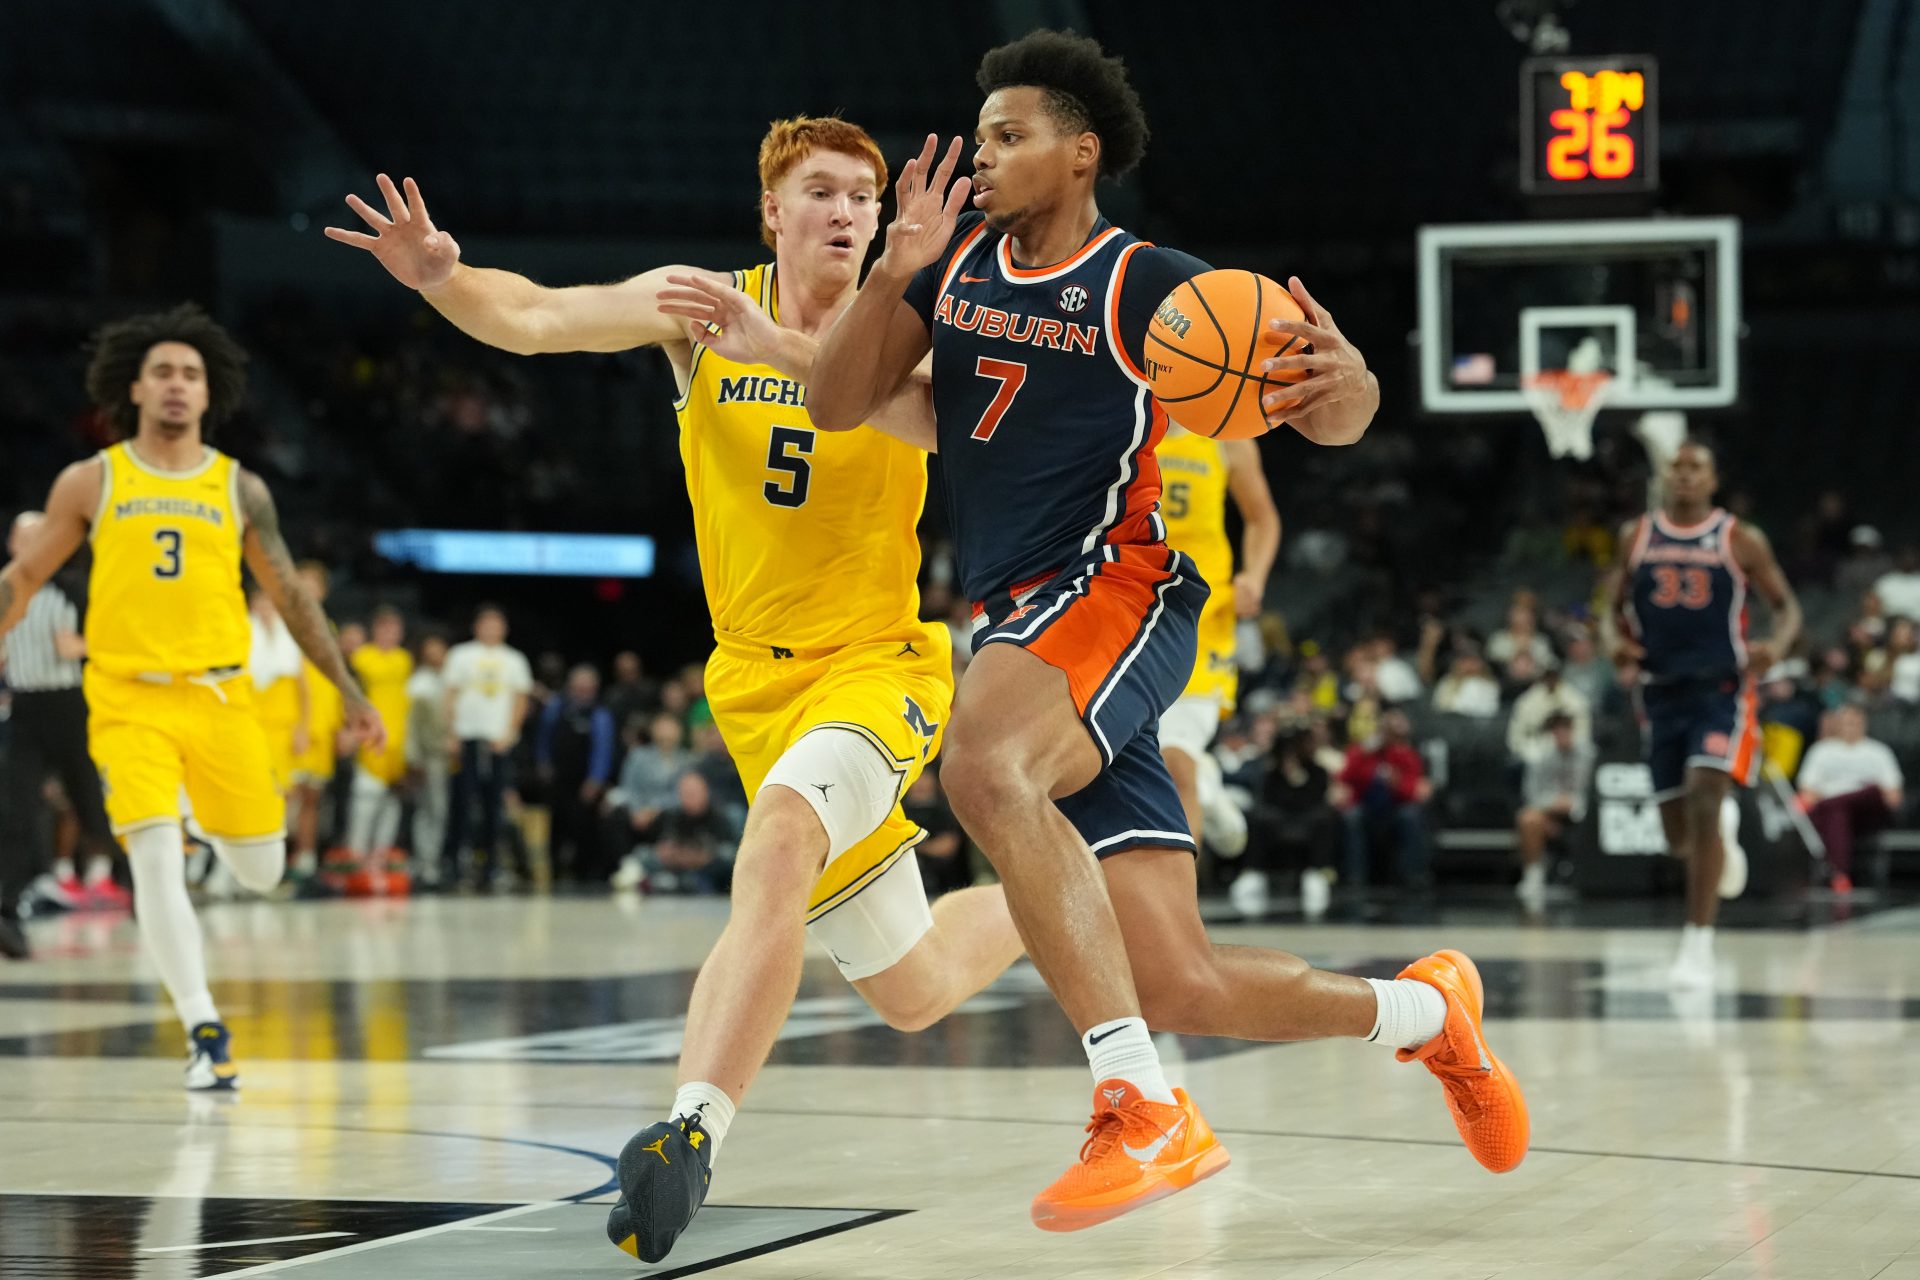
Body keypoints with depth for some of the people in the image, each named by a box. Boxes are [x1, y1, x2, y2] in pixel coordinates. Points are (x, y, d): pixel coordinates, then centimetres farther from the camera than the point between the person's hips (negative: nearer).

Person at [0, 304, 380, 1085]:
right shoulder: (91, 483, 3)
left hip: (220, 694, 2)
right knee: (155, 858, -19)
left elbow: (289, 595, 12)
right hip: (128, 699, -2)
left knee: (262, 872, 3)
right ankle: (204, 1029, -14)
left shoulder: (238, 489, 6)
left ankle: (219, 825, 39)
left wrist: (349, 692, 11)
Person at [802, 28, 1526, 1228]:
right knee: (1184, 989, 0)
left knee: (984, 764, -39)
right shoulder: (960, 256, 13)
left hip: (1115, 593, -6)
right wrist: (898, 271, -8)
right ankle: (1428, 1009, 27)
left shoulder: (1152, 286, -3)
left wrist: (1346, 383, -26)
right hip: (1022, 627, 6)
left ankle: (1146, 1114, -40)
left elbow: (1333, 419, -2)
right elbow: (835, 406, 7)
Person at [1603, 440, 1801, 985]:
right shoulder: (1636, 536, 6)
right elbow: (1613, 607, 14)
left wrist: (1777, 644, -19)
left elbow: (1786, 604, 4)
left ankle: (1698, 944, -19)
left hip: (1722, 689, -3)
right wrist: (1615, 640, -10)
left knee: (1702, 798, -23)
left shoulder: (1741, 540, -2)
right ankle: (1722, 829, 47)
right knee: (1679, 836, 6)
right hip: (1662, 691, 3)